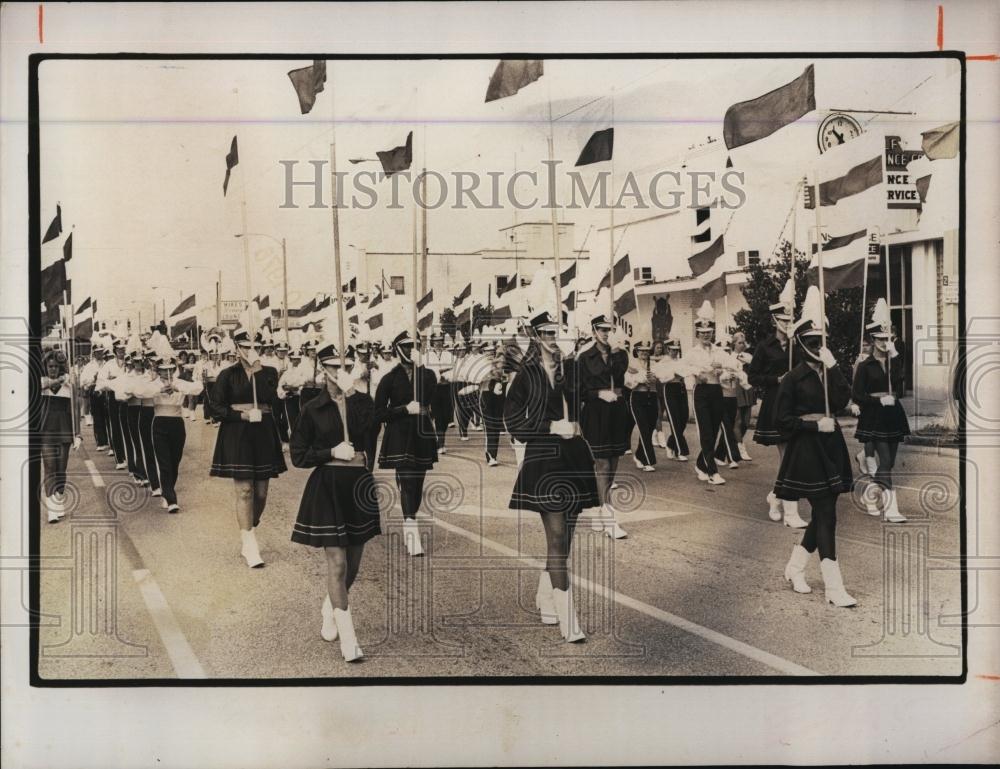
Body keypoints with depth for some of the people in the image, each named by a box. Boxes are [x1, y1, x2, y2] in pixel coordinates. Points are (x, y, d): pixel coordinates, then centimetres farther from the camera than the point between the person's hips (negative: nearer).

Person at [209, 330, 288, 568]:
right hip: (237, 435, -3)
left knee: (261, 492, 6)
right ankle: (250, 545, -2)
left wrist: (258, 371, -7)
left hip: (264, 435, 3)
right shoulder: (227, 375, 0)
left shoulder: (269, 372, 7)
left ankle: (249, 534, 26)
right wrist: (244, 415, -14)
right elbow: (217, 408, -2)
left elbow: (273, 401, -4)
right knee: (244, 491, -7)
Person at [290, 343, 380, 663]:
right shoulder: (313, 409, -3)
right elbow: (298, 455, -1)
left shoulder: (363, 402, 4)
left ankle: (329, 609, 40)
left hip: (359, 484, 3)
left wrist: (350, 394, -18)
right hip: (327, 487, -3)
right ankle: (348, 637, 3)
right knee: (337, 564, -6)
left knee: (352, 565, 13)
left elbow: (364, 430, -15)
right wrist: (333, 452, -12)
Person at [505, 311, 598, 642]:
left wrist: (577, 425, 2)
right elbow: (511, 417, -6)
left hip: (575, 459, 5)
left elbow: (587, 409, 22)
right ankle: (568, 621, -7)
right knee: (557, 538, -9)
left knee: (563, 537, 10)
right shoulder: (526, 374, -1)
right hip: (543, 459, -5)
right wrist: (552, 427, -12)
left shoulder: (572, 371, 11)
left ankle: (545, 599, 28)